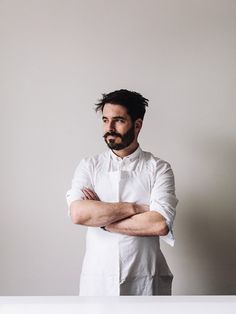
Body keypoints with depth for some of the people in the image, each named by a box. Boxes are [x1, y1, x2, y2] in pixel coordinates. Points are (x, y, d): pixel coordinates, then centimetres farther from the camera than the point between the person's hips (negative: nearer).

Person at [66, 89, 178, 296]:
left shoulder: (159, 168, -4)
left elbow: (160, 224, -18)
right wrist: (134, 207, -15)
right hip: (96, 280, 1)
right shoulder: (89, 166, 1)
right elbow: (78, 214, -16)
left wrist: (99, 218, -13)